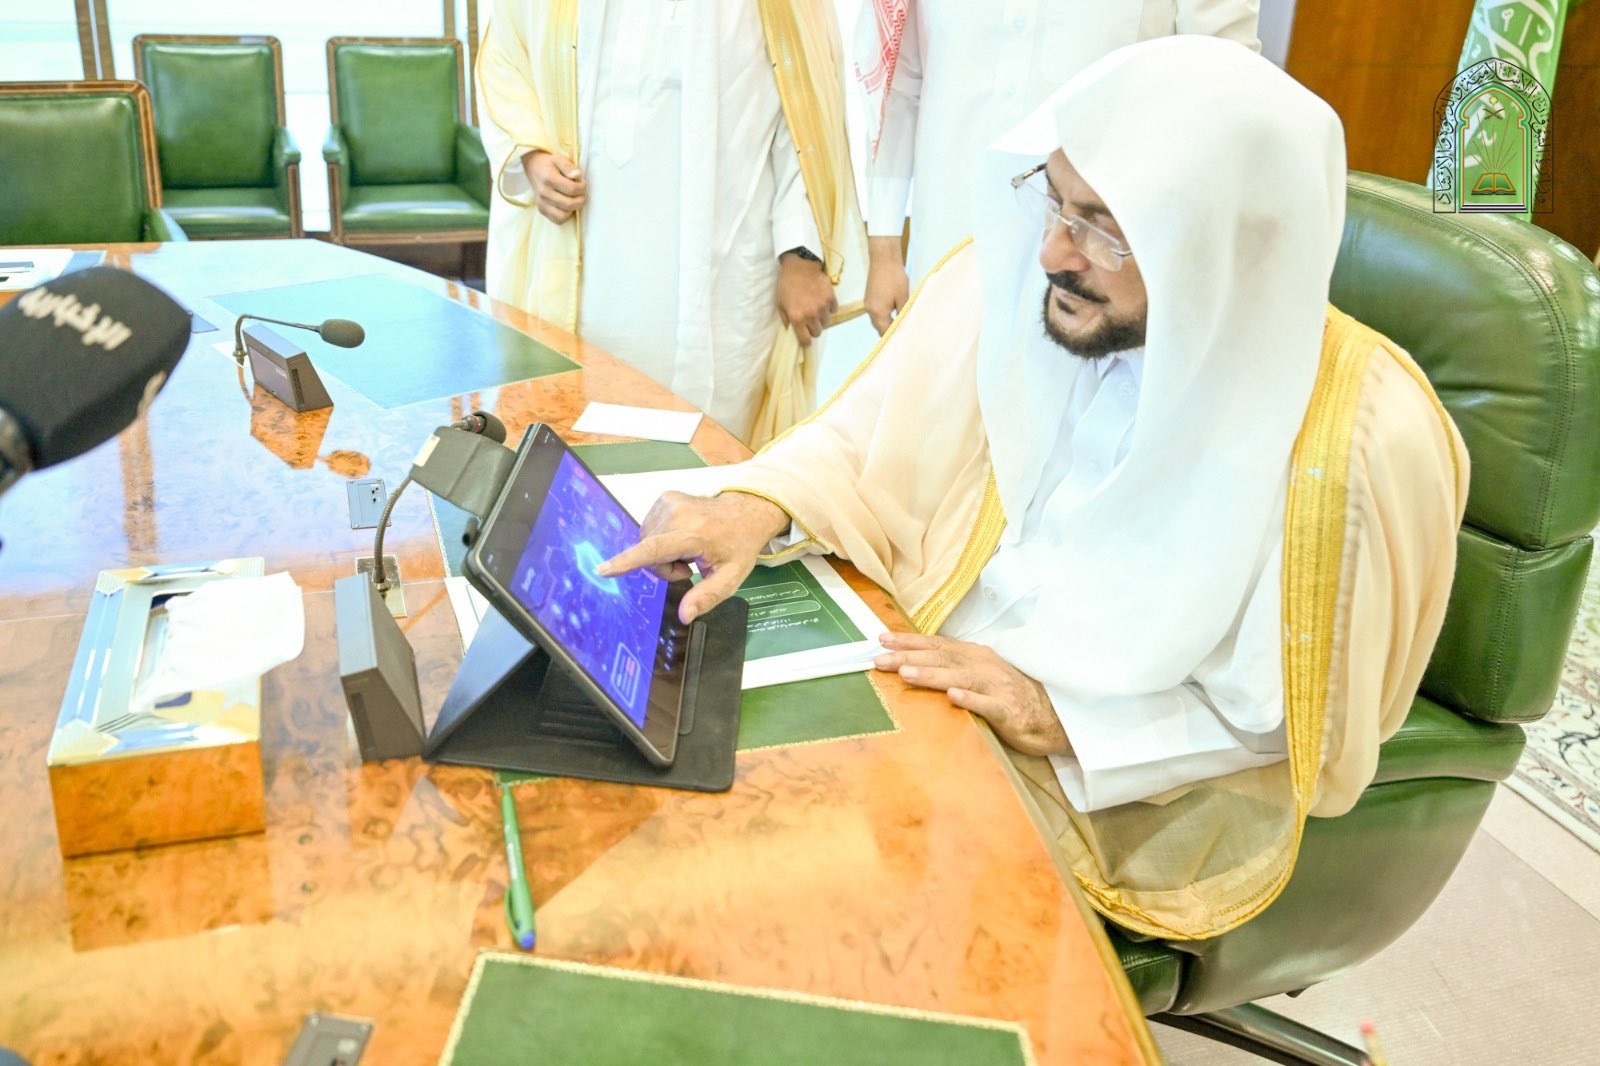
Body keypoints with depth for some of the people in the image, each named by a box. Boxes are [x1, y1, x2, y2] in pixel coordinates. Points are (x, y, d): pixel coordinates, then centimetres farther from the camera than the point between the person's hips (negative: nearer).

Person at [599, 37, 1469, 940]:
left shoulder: (1356, 440, -21)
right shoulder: (1003, 283, -10)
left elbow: (1305, 732, -12)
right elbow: (863, 441, 1)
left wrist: (1066, 718, -20)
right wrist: (759, 507, -20)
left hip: (1117, 796, -4)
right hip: (912, 686, 5)